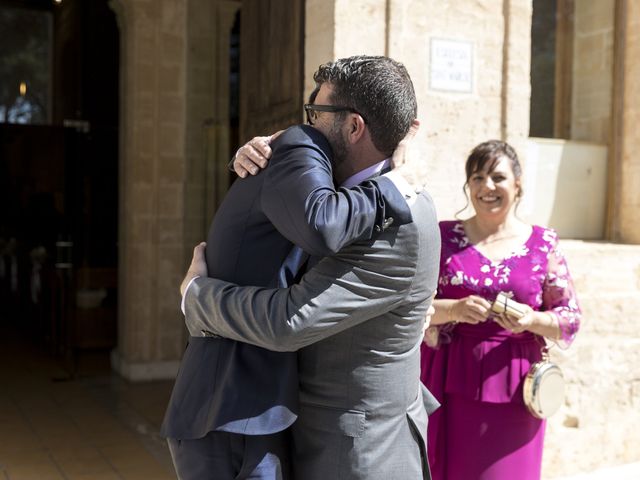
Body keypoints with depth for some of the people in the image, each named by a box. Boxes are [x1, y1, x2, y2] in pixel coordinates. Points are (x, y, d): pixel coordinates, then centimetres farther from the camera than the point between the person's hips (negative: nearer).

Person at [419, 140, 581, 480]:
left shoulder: (543, 244, 2)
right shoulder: (442, 236, 2)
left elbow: (570, 319, 4)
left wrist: (530, 319, -15)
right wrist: (453, 309, -20)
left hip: (512, 388, 0)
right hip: (449, 383, 0)